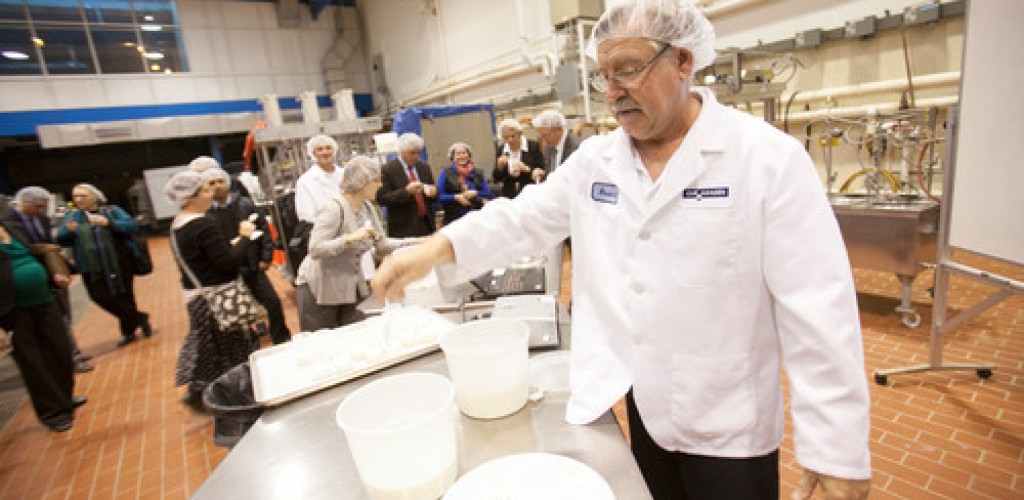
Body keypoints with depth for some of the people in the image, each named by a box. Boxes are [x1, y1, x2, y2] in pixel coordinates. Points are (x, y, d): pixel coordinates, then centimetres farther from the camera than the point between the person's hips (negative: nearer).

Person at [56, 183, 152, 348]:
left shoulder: (112, 210, 2)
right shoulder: (73, 217, 10)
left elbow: (132, 226, -11)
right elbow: (61, 240, 3)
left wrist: (108, 222, -25)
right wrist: (68, 231, -19)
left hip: (119, 264, -2)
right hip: (91, 269, 3)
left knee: (124, 296, 4)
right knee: (100, 297, -9)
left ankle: (129, 330, 24)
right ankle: (139, 318, 8)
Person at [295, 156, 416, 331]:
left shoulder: (367, 208, 1)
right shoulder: (333, 208, -23)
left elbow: (382, 244, 5)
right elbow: (315, 250, -29)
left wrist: (417, 242, -1)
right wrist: (350, 238, -38)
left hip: (353, 286, 7)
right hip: (320, 289, -7)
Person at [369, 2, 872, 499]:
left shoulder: (769, 157, -14)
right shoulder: (594, 159, 0)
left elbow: (818, 311, -16)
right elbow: (525, 217, -1)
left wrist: (838, 451, -14)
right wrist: (437, 248, -18)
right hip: (630, 402, 4)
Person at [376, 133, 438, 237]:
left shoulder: (424, 168, 12)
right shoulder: (388, 170, -3)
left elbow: (434, 196, 19)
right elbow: (382, 199, -10)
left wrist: (433, 192, -5)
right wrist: (406, 191, -21)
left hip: (426, 225, 4)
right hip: (403, 228, -4)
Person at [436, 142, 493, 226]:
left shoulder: (477, 174, 13)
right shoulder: (446, 173, 6)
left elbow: (488, 195, 7)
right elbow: (439, 196, -1)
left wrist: (475, 193, -10)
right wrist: (456, 197, -13)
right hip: (453, 219, -2)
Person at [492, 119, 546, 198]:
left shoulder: (533, 146, -3)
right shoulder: (501, 150, 5)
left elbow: (542, 173, -4)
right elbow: (496, 179, 7)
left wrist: (526, 169, -21)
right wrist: (500, 166, -12)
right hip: (509, 196, 3)